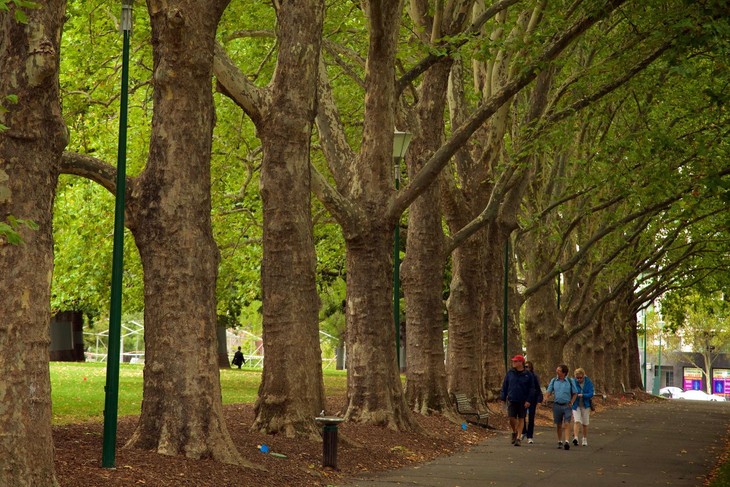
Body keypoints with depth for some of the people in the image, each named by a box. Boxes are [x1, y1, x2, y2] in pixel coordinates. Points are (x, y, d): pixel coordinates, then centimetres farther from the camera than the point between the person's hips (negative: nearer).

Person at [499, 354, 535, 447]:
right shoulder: (510, 373, 4)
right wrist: (503, 397, 4)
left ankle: (519, 438, 9)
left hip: (523, 401, -1)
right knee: (511, 418, -6)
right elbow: (505, 386, 10)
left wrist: (528, 400, -8)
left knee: (521, 419, 3)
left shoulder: (528, 374, -2)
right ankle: (514, 432, 21)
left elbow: (531, 388, 0)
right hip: (512, 400, 1)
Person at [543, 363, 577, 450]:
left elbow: (575, 394, 8)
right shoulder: (553, 380, 6)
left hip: (567, 406, -2)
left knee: (566, 424, -13)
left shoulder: (570, 381, 1)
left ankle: (567, 442, -22)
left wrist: (571, 403, -4)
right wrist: (545, 398, -13)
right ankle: (560, 442, 20)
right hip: (557, 405, 3)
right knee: (558, 425, 9)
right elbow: (548, 392, 8)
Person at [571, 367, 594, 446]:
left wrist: (582, 395, -24)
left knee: (585, 423, 9)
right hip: (576, 405, -1)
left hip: (585, 406, 1)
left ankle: (585, 440, 23)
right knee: (577, 421, -18)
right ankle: (575, 438, -26)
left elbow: (591, 394, -12)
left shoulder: (588, 382, -5)